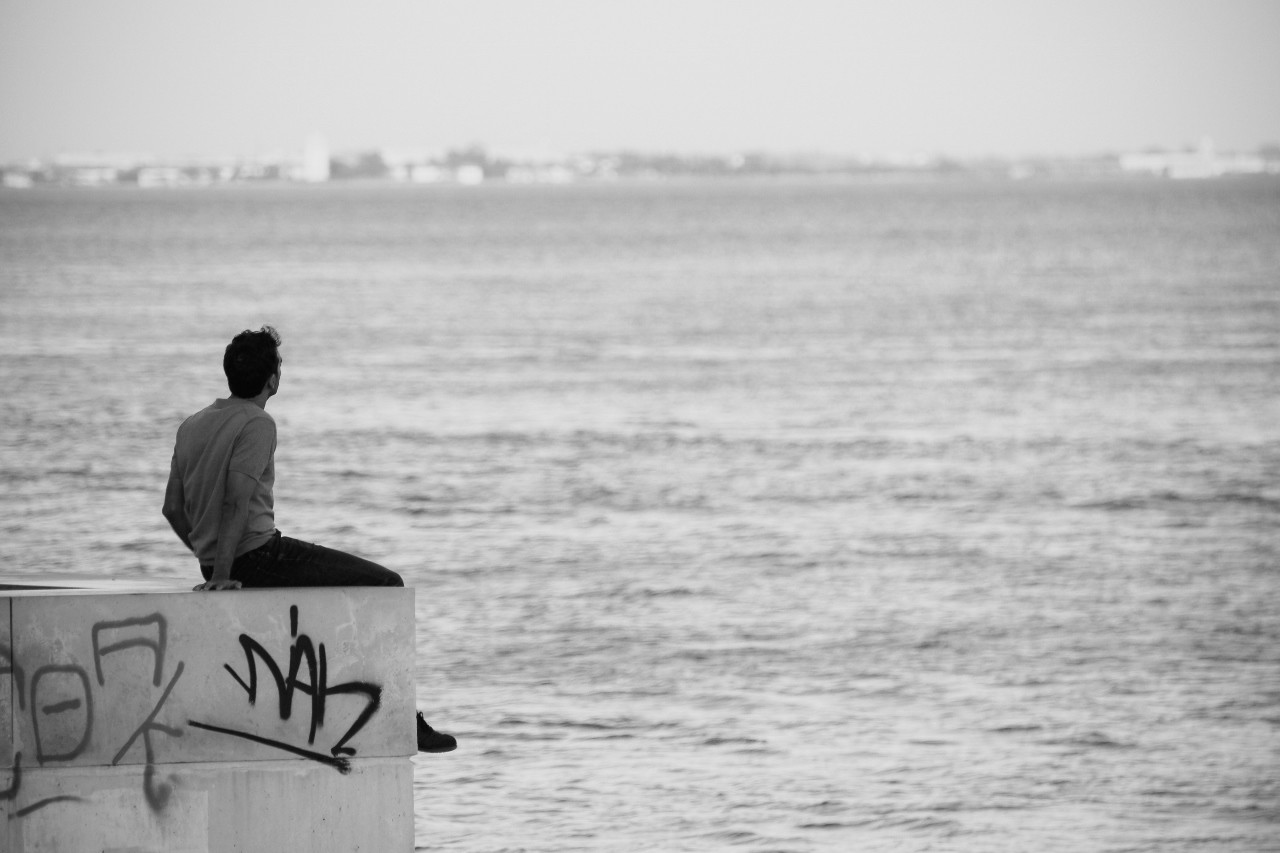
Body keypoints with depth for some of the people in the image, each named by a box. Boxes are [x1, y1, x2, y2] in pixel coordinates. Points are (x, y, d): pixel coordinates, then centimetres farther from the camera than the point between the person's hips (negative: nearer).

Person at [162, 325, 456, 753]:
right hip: (259, 554, -9)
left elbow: (172, 508, 16)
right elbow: (238, 500, -24)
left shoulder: (191, 426, 13)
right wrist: (222, 574, -25)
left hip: (215, 561, 9)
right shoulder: (257, 424, -12)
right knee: (386, 586, -3)